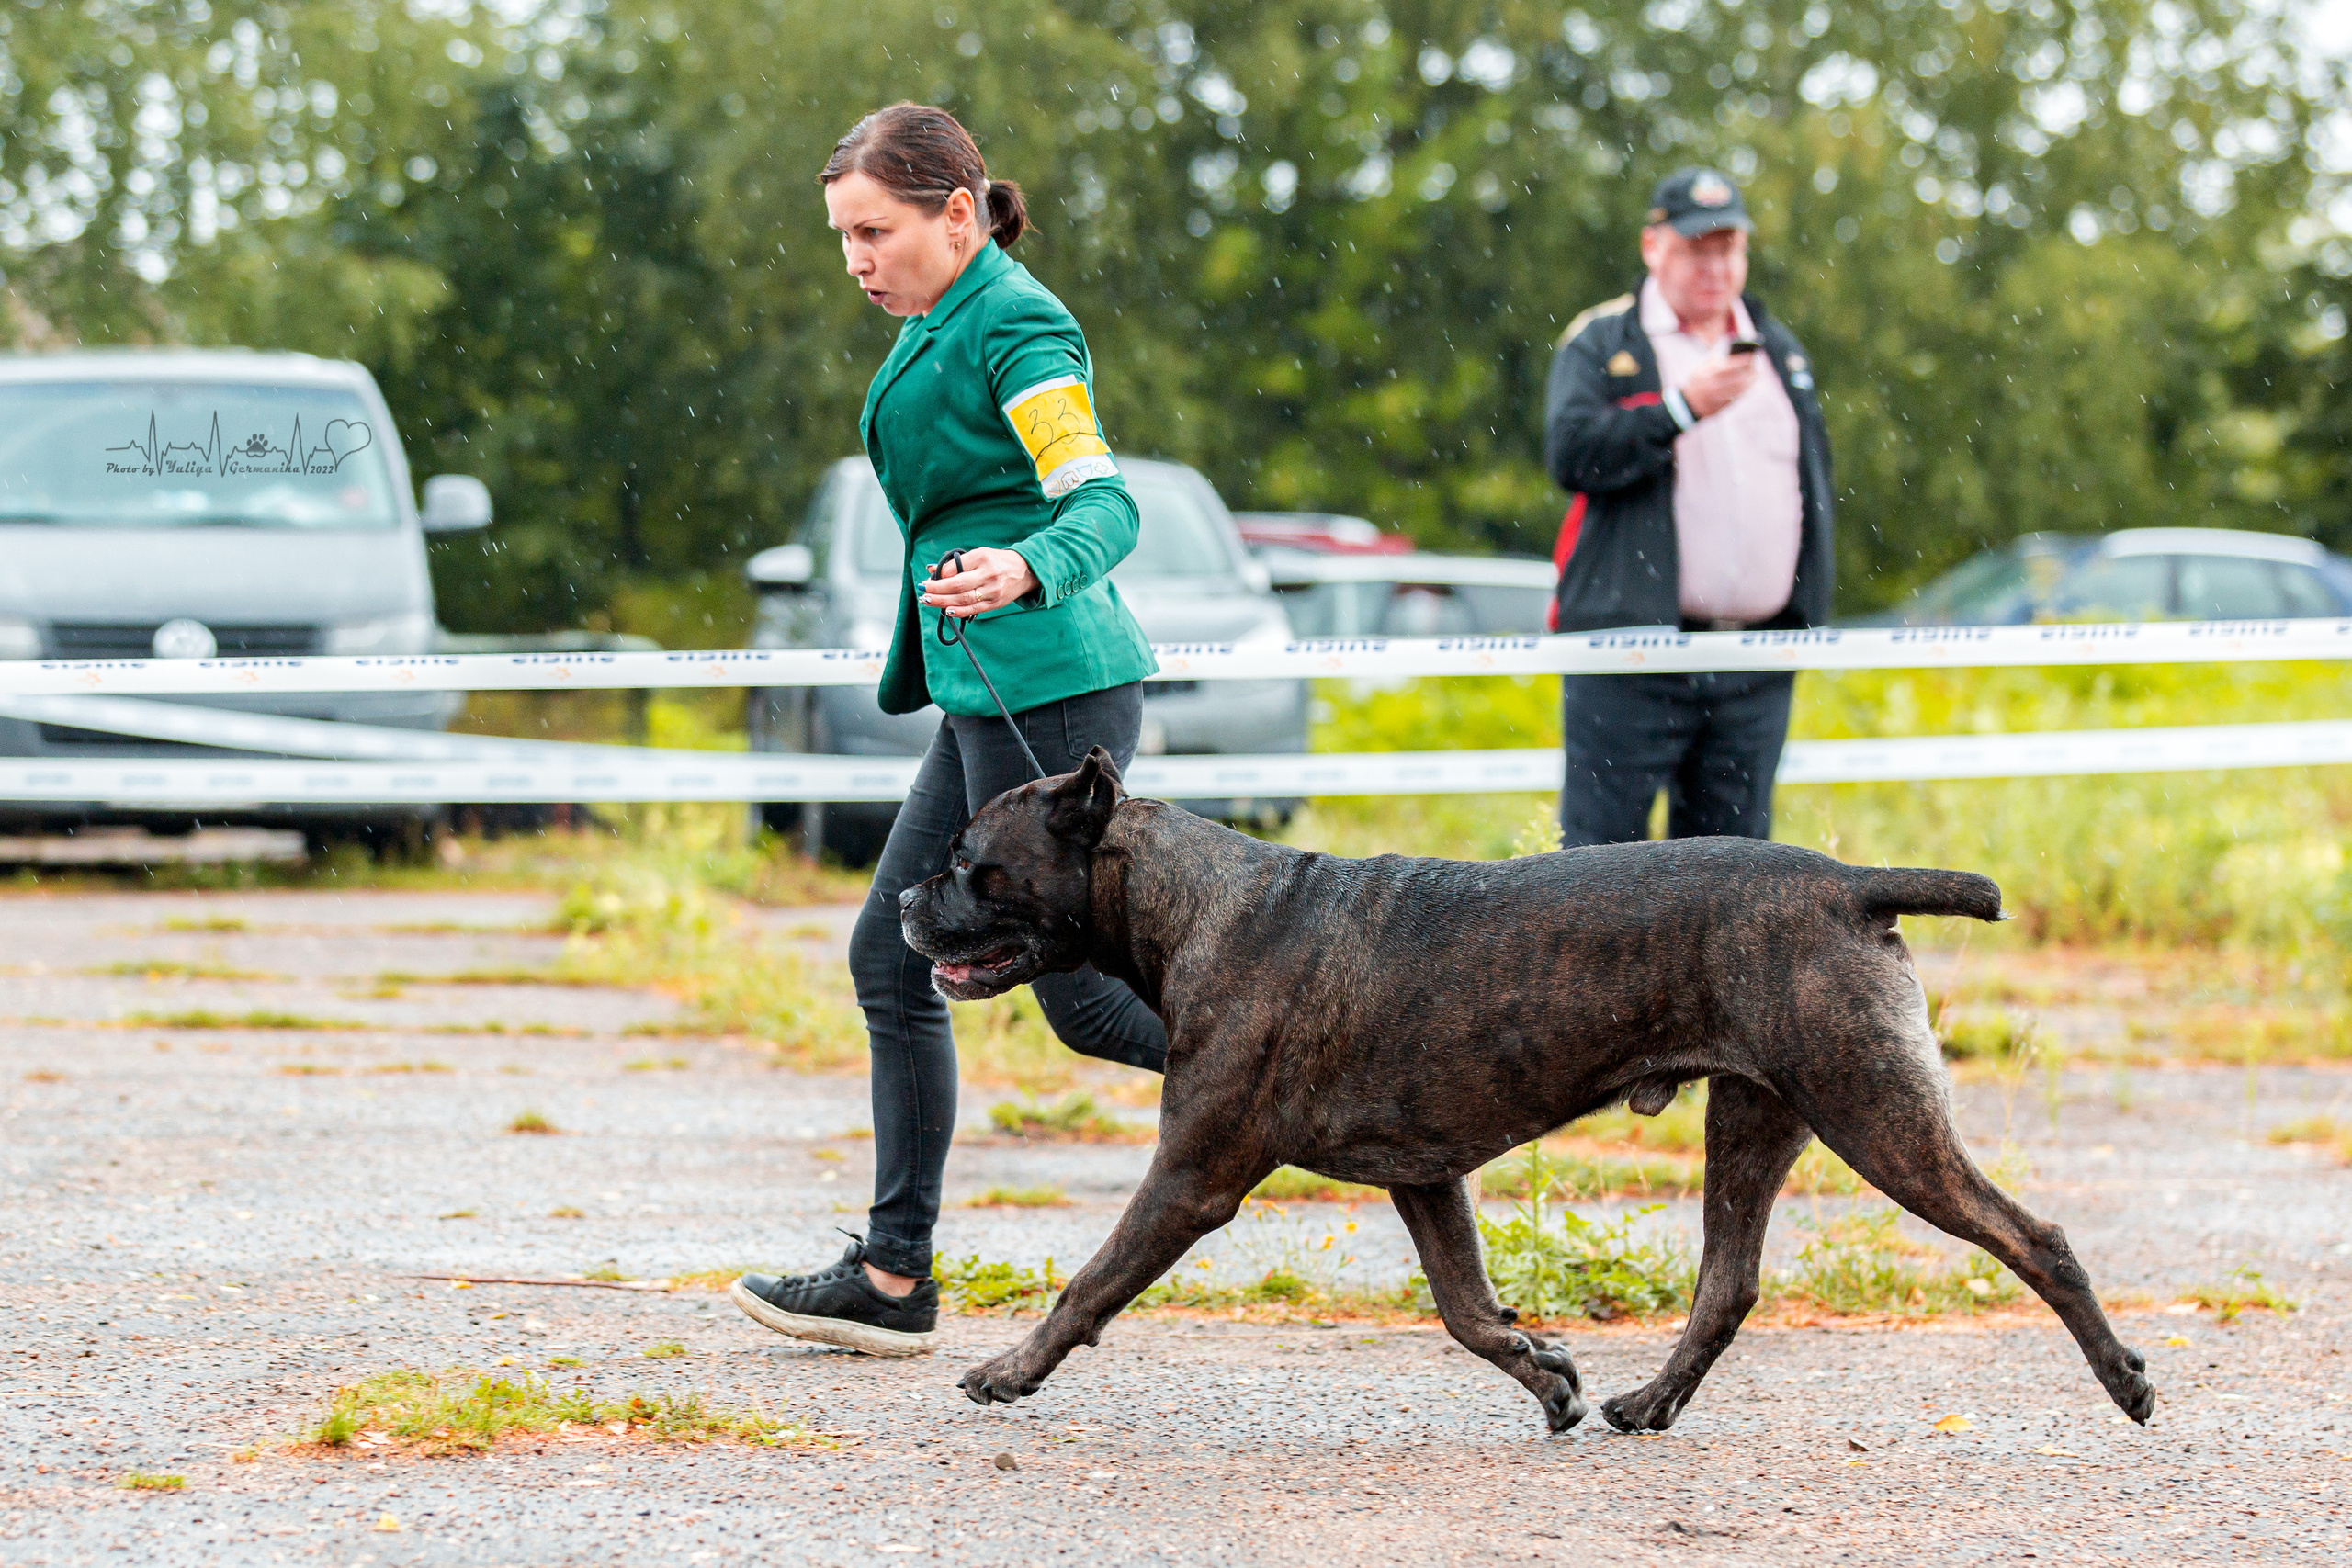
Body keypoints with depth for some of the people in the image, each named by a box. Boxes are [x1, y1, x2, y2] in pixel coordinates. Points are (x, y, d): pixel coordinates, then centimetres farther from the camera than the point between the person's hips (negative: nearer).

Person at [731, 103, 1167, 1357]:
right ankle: (893, 1277, 10)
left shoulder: (1015, 326, -12)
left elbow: (1104, 502, -22)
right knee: (891, 957, 8)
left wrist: (1024, 572, -41)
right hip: (991, 694, 10)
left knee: (1080, 995, -7)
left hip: (1049, 689, -10)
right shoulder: (939, 327, 16)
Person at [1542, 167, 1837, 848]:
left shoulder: (1779, 350, 18)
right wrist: (1683, 406, -19)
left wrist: (1808, 613, 15)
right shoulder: (1600, 343, 3)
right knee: (1602, 841, -7)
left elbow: (1813, 482, 23)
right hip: (1631, 656, -5)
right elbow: (1571, 452, -13)